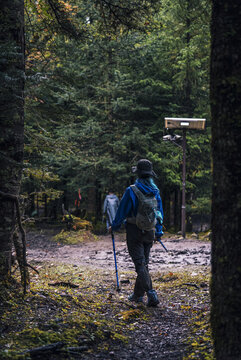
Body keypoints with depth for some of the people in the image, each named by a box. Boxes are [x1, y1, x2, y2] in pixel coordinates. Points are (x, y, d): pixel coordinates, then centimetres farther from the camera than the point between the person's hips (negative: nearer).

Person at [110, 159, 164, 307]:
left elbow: (122, 211, -8)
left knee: (140, 264, -6)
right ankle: (138, 294, 25)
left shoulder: (131, 191, -14)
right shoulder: (155, 191, 3)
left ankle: (151, 294, -20)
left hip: (134, 232, -5)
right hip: (149, 232, 6)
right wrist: (158, 232, 21)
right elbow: (160, 212, 10)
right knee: (144, 263, 15)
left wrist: (114, 227, 8)